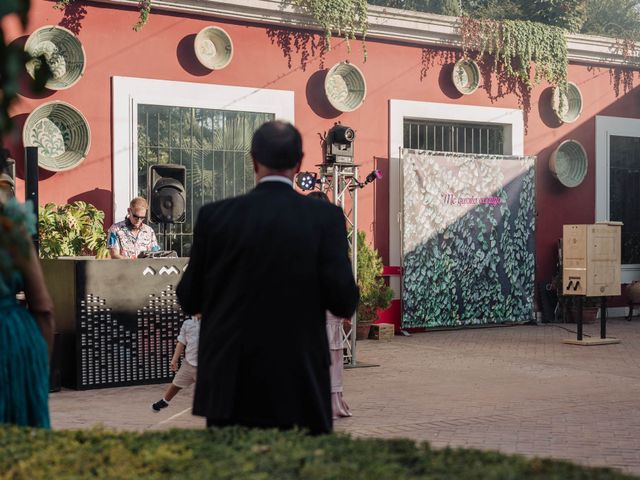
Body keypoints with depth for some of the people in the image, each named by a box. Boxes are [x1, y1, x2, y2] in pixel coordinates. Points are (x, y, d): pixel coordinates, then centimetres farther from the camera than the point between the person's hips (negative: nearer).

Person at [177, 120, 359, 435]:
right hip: (299, 386, -1)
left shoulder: (215, 216, -2)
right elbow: (343, 302, -9)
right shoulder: (325, 217, -6)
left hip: (229, 387, 2)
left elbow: (189, 299, 4)